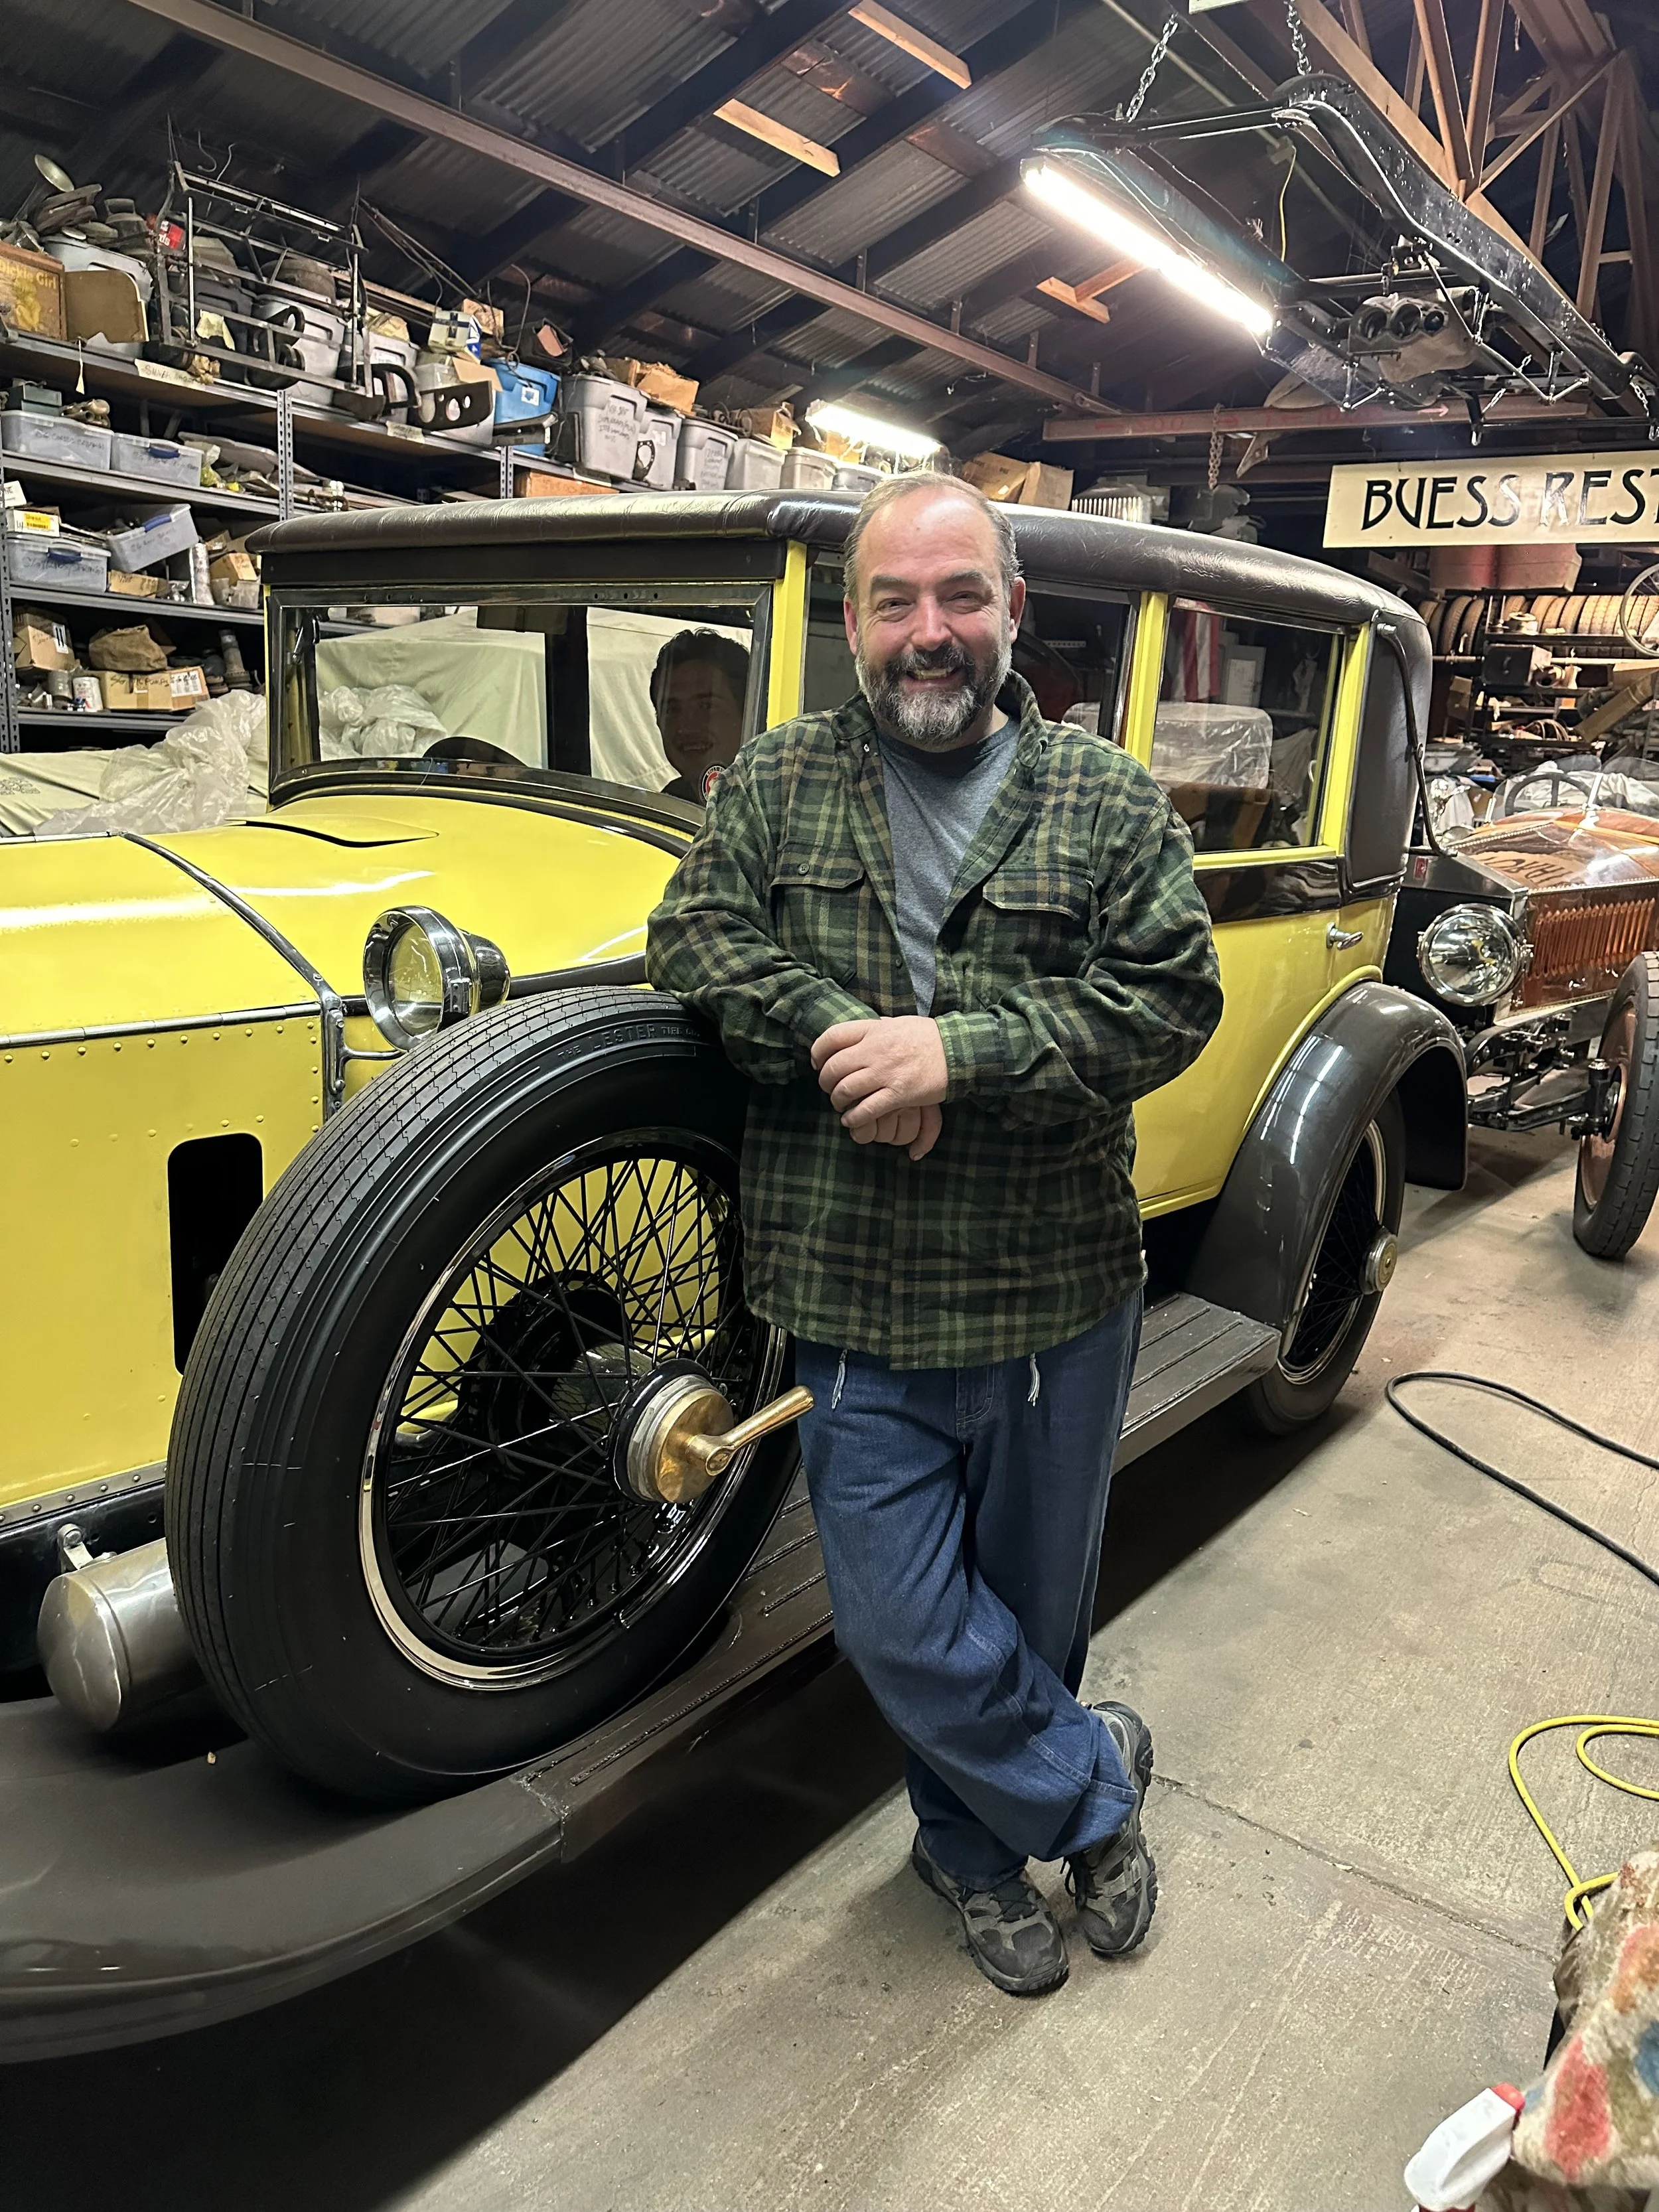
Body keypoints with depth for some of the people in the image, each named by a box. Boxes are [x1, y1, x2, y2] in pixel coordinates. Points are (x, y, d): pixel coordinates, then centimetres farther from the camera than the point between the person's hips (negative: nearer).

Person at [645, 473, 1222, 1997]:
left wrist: (960, 1050, -20)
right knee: (900, 1627, 4)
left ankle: (981, 1841, 46)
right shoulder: (776, 781, 4)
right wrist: (835, 1040, -20)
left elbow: (1172, 998, -8)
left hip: (1058, 1298, 0)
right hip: (858, 1309, 1)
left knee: (1035, 1608, 17)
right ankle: (1094, 1784, 33)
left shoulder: (1109, 799, 0)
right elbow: (696, 939, -3)